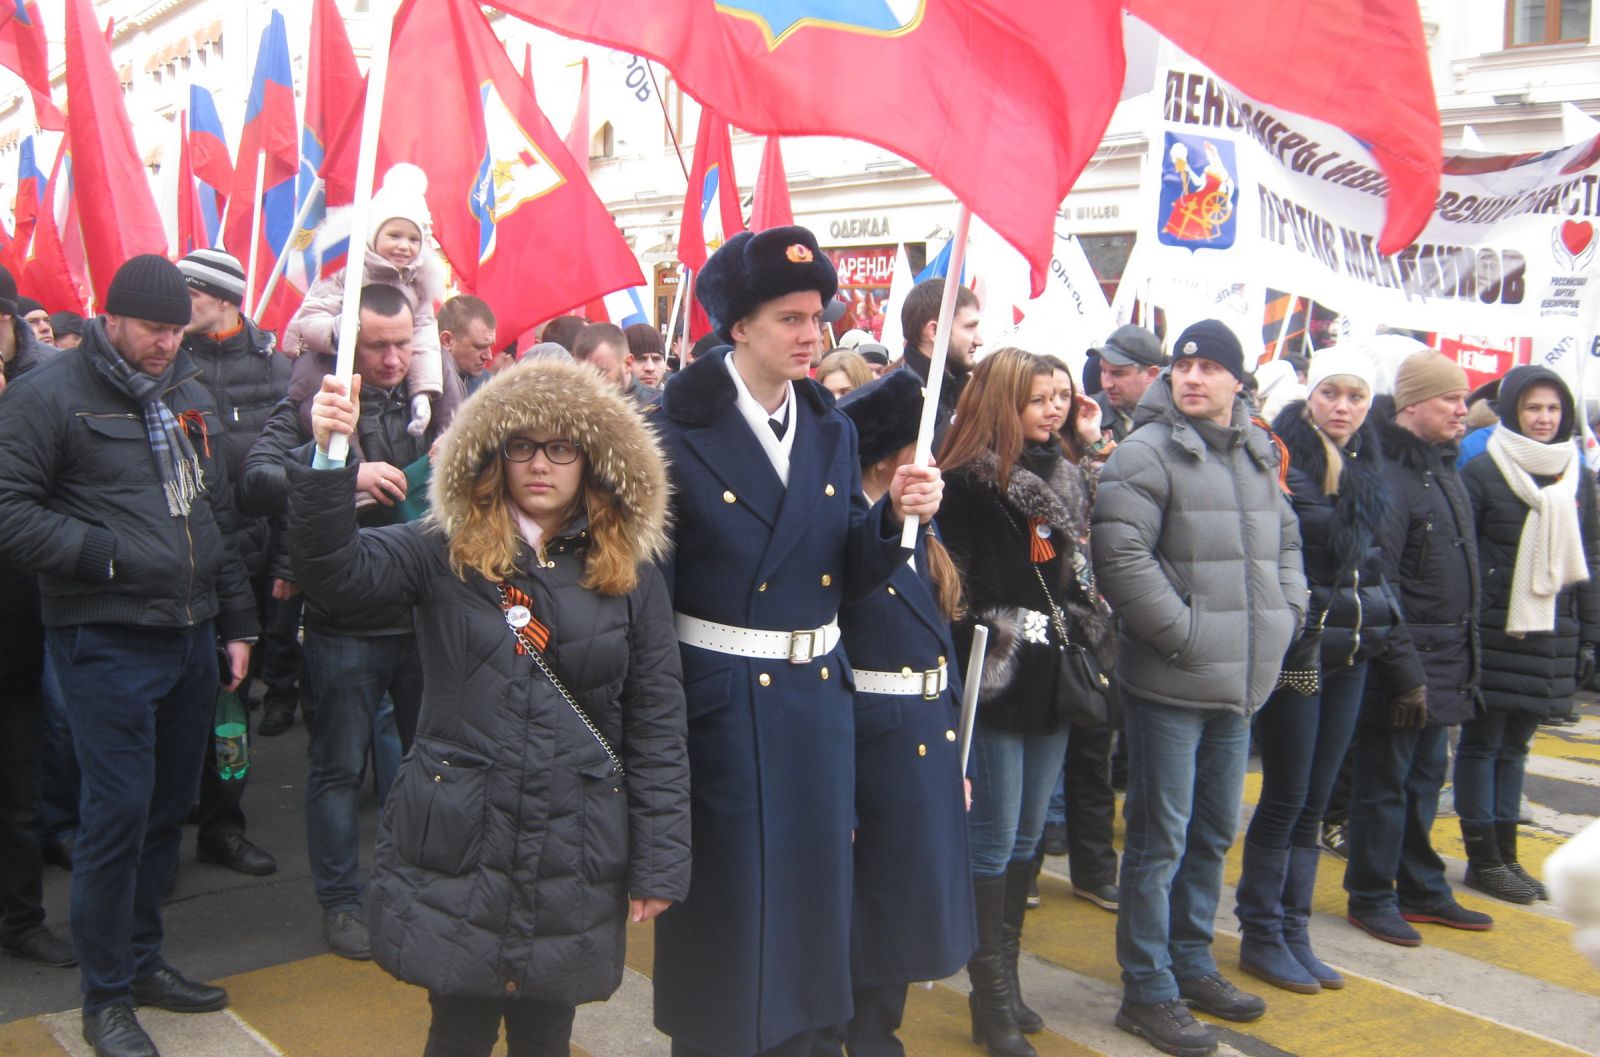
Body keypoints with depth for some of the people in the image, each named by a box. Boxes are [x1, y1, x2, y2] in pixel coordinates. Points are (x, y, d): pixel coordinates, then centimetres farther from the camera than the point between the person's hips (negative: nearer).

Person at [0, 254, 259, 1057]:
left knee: (168, 809, 14)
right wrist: (110, 553, -16)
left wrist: (237, 621, 17)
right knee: (117, 814, -3)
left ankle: (141, 960, 30)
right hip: (107, 643, -6)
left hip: (190, 636, 7)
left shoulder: (188, 395, 14)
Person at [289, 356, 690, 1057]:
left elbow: (656, 728, 1)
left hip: (573, 856, 1)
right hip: (455, 843, -1)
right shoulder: (445, 553, 0)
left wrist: (659, 864, -1)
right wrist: (328, 457, -30)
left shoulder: (631, 576, 0)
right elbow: (336, 570, -17)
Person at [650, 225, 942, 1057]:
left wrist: (895, 515, -14)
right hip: (720, 699, -5)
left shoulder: (833, 433, 5)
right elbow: (649, 589, -13)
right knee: (727, 905, 7)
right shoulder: (676, 431, -12)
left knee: (809, 895, 16)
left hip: (819, 698, 6)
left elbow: (850, 576, 5)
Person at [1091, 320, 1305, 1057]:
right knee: (1160, 840, 0)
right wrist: (1185, 634, -19)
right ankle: (1147, 992, 13)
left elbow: (1285, 541, 24)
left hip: (1240, 685, 8)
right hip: (1171, 684, -8)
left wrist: (1287, 613, 9)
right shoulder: (1147, 453, -11)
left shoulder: (1258, 455, 13)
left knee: (1214, 833, 18)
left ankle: (1192, 964, 34)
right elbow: (1120, 555, -21)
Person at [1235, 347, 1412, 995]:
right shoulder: (1282, 462, -12)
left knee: (1314, 802, 12)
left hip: (1349, 654, 7)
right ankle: (1261, 935, 14)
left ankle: (1293, 933, 22)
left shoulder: (1368, 469, 11)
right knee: (1286, 797, 0)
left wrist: (1383, 621, 12)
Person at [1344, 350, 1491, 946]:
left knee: (1425, 779, 18)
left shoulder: (1443, 467, 13)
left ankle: (1422, 890, 29)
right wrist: (1403, 672, -20)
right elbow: (1378, 586, -21)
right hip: (1405, 659, -9)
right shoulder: (1387, 475, -18)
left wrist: (1463, 661, 17)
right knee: (1383, 781, 3)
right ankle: (1370, 897, 15)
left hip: (1445, 664, 9)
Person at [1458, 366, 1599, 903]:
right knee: (1482, 742, 3)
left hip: (1550, 635, 5)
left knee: (1515, 744, 13)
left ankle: (1506, 853, 21)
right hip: (1493, 633, -5)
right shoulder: (1482, 472, -7)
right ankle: (1483, 859, 12)